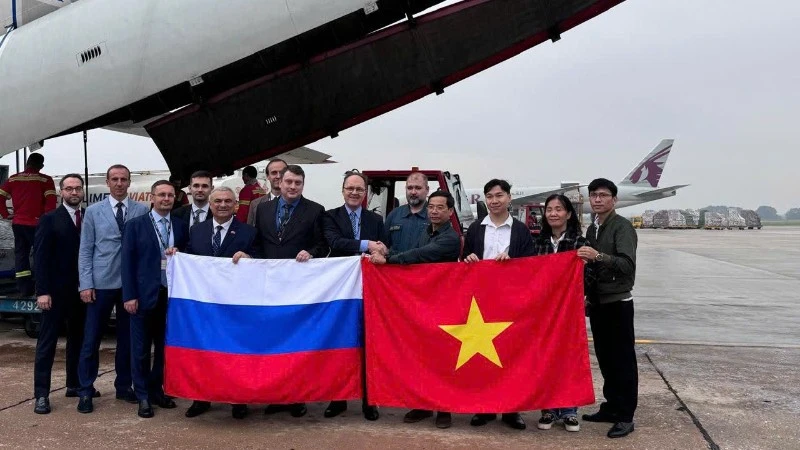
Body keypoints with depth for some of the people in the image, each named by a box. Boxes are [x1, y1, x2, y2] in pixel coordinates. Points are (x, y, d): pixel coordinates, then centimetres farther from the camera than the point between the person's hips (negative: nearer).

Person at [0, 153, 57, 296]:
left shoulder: (13, 179, 7)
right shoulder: (45, 180, -8)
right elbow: (51, 202, -17)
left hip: (18, 223, 4)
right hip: (36, 224, -4)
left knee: (21, 254, 10)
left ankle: (24, 288, 10)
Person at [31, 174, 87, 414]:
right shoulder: (49, 220, -5)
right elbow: (40, 257, -9)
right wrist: (43, 291, -15)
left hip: (82, 290, 4)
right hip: (57, 292, -4)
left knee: (78, 339, 13)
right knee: (47, 342, 1)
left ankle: (75, 384, 25)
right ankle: (41, 394, 5)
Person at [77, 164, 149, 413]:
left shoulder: (142, 211, 2)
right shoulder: (93, 211, 4)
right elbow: (85, 250, 2)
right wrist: (86, 284, -5)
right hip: (101, 283, 0)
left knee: (127, 338, 10)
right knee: (91, 340, 3)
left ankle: (124, 386, 24)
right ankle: (86, 391, 14)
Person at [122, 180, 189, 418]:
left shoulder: (181, 226, 9)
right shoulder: (136, 225, 0)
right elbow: (128, 262, -3)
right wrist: (129, 296, -9)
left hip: (172, 295, 3)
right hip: (144, 295, -3)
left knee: (165, 347, 11)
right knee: (141, 349, 5)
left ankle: (157, 390, 26)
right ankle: (143, 396, 16)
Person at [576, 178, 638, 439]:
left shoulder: (622, 226, -11)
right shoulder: (592, 229, 12)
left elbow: (628, 264, -24)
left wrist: (598, 256, -36)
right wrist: (586, 293, 11)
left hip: (617, 302, -7)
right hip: (597, 302, 7)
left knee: (623, 360, -1)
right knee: (605, 358, 12)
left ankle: (625, 416, 5)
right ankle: (611, 407, 22)